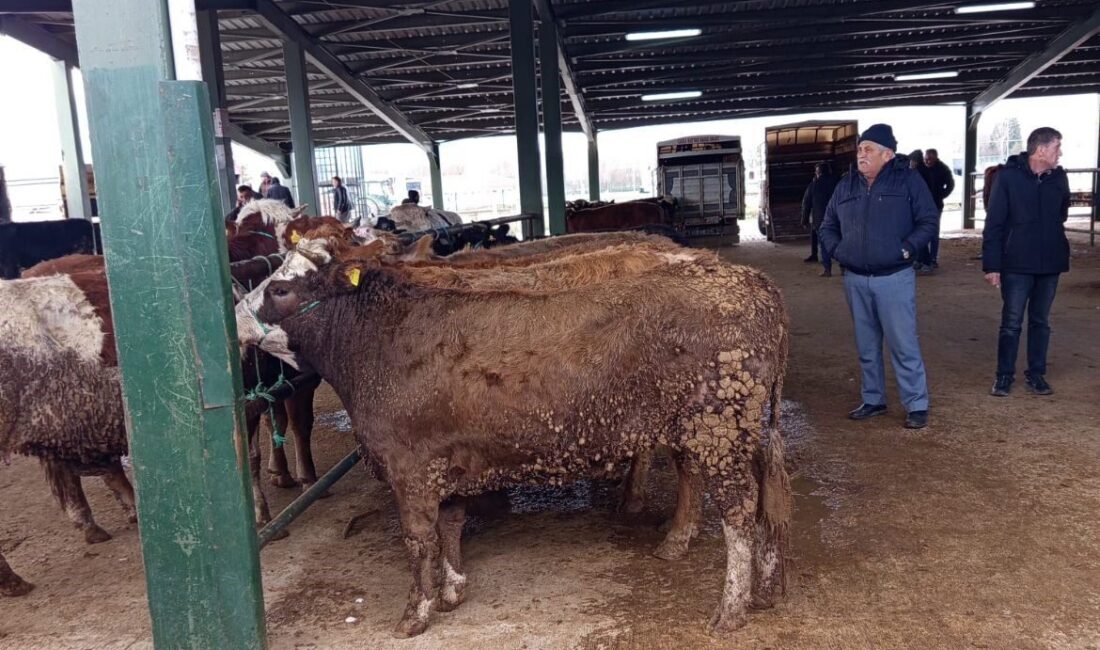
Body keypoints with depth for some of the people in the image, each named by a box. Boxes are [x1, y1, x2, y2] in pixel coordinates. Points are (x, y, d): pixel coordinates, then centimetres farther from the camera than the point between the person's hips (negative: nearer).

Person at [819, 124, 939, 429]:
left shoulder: (908, 180, -4)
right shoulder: (846, 186, 9)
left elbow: (929, 221, -3)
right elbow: (828, 227, 17)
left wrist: (906, 249, -13)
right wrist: (838, 251, 1)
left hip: (894, 278, -4)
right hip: (855, 280, 5)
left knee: (904, 345, -3)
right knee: (866, 346, 13)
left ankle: (917, 405, 7)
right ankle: (872, 399, 25)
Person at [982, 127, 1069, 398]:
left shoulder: (1059, 177, 3)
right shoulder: (1008, 176, -9)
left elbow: (1062, 213, 19)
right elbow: (994, 223, -9)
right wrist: (991, 264, -12)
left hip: (1050, 263, 4)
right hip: (1016, 264, -4)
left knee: (1040, 321, 12)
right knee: (1011, 322, 3)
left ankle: (1036, 373, 22)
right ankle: (1004, 375, 13)